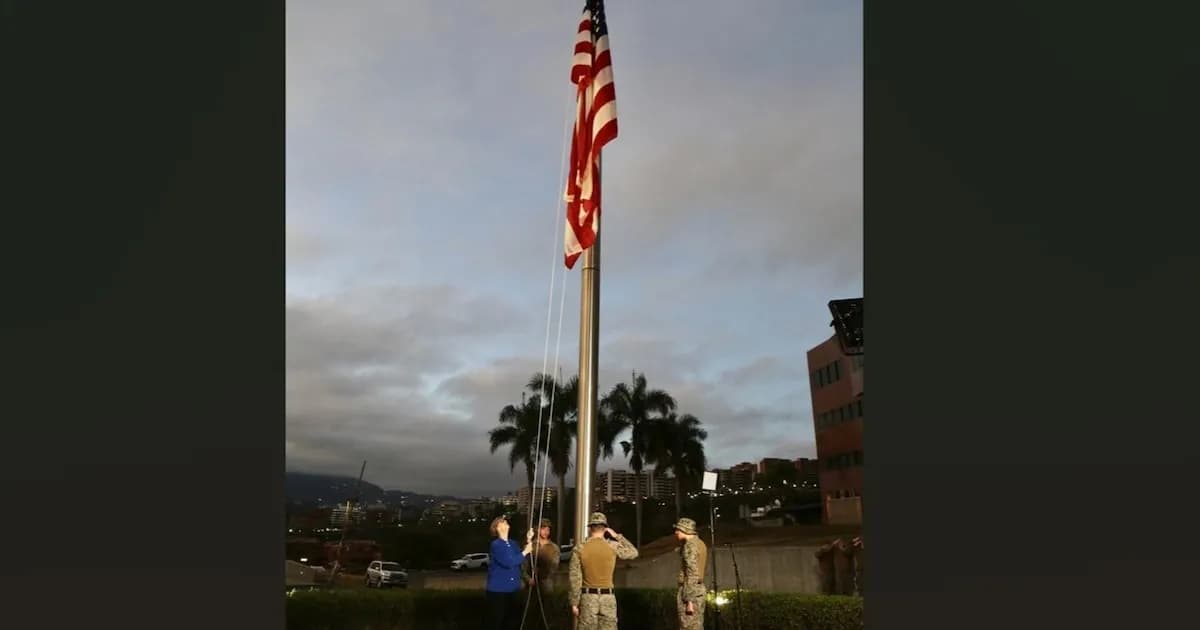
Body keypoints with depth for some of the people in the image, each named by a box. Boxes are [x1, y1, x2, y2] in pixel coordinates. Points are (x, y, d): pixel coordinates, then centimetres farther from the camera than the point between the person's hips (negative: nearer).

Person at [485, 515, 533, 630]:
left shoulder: (512, 544, 9)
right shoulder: (496, 545, -13)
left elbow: (520, 559, -2)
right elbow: (509, 562, -23)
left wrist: (528, 542, -8)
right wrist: (525, 552, -15)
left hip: (514, 589, 7)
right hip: (498, 590, -7)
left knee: (514, 618, 12)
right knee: (499, 620, 2)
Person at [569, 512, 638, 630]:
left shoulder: (579, 549, -6)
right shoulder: (613, 546, -5)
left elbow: (575, 579, -6)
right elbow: (634, 553, 13)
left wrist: (574, 603, 1)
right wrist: (617, 536, 14)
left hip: (588, 598, 0)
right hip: (608, 598, 1)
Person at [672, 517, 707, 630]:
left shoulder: (690, 546, -15)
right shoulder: (700, 543, 13)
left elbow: (692, 574, -20)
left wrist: (689, 601, -20)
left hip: (690, 592, -9)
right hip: (699, 590, 9)